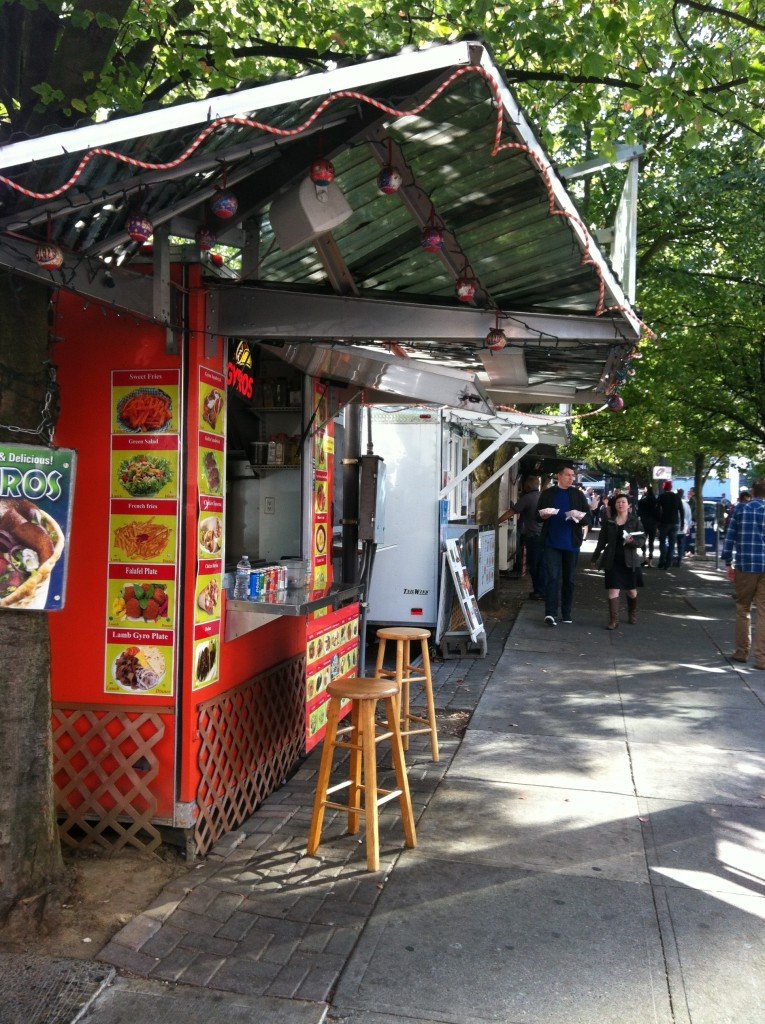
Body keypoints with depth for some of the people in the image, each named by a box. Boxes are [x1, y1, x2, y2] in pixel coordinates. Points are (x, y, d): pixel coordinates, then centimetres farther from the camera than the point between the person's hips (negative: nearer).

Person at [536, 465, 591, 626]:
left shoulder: (578, 495, 7)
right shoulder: (547, 494, 5)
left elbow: (588, 518, 6)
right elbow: (538, 515, 10)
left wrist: (580, 517, -17)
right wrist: (544, 515, -13)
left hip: (571, 543, 2)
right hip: (552, 542, -2)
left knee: (569, 579, 8)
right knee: (552, 577, -10)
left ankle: (566, 613, 18)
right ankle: (550, 613, -14)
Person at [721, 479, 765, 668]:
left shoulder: (740, 508, 2)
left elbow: (729, 537, 0)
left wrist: (728, 564, 7)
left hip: (745, 567, 1)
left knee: (743, 610, 14)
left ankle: (741, 652, 19)